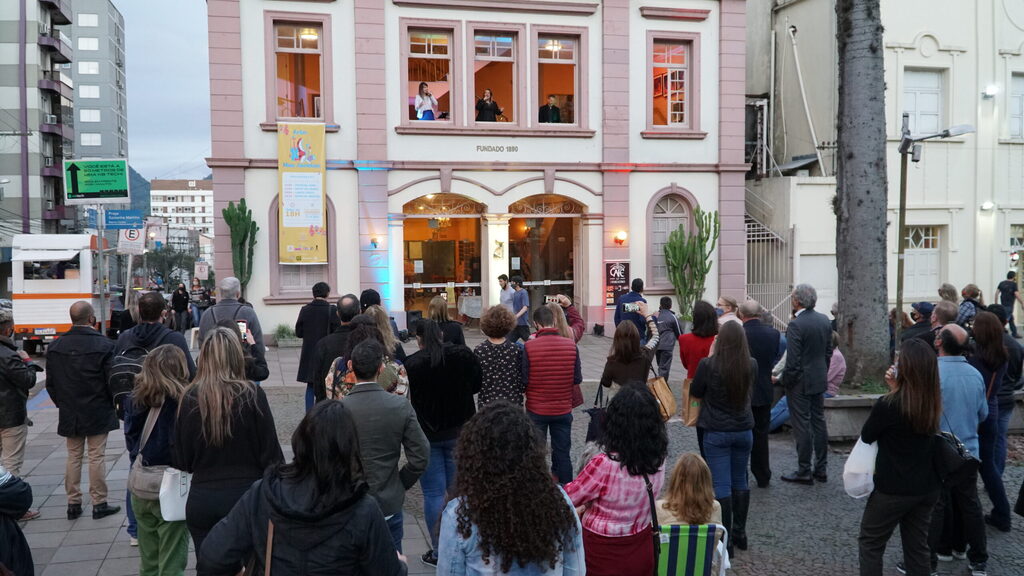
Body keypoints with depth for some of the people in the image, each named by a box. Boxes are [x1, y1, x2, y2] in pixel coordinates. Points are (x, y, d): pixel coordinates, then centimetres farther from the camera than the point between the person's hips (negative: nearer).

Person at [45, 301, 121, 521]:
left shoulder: (55, 347, 0)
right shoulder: (104, 345, -15)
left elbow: (50, 383, 6)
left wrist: (62, 403, 18)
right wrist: (112, 403, 4)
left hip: (69, 414, 4)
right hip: (98, 413, -4)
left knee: (73, 457, 14)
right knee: (97, 457, 3)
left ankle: (73, 503, 19)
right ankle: (99, 504, 9)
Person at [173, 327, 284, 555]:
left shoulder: (190, 398, -5)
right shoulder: (252, 394, -11)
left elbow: (182, 460, 2)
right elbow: (270, 451, -7)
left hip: (201, 500, 2)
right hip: (246, 494, -2)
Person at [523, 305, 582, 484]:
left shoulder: (529, 346, -16)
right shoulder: (571, 345, -8)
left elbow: (524, 380, -14)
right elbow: (578, 379, -3)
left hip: (536, 410, -2)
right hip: (563, 409, 2)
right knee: (563, 454, 14)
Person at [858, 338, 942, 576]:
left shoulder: (889, 404, -23)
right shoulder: (934, 402, -3)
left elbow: (866, 437, -7)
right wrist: (896, 390, -4)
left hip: (894, 489, -6)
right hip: (927, 487, 6)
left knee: (870, 543, 12)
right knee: (918, 546, 17)